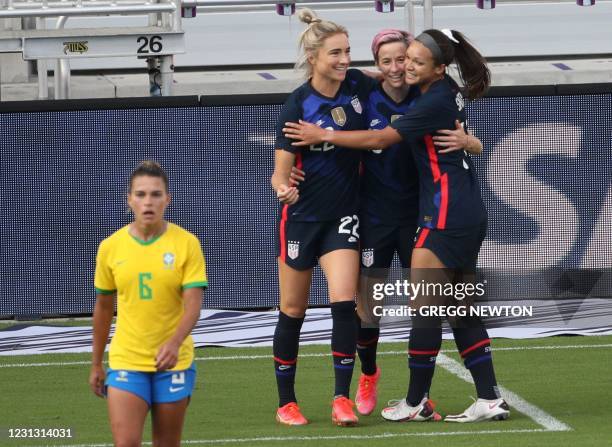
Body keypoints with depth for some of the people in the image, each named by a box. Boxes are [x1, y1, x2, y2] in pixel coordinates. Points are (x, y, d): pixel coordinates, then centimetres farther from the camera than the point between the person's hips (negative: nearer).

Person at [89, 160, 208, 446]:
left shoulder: (186, 243, -6)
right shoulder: (110, 247, 0)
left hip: (173, 363, 0)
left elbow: (193, 304, -12)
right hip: (125, 364, 0)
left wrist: (174, 343, -31)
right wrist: (96, 364, 15)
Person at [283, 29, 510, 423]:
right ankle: (490, 399, 8)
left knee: (423, 305, -5)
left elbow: (380, 139, -16)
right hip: (469, 214, 10)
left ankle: (416, 402, -1)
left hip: (446, 214, -10)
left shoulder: (436, 102, -17)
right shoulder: (448, 93, 10)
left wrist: (323, 136, -9)